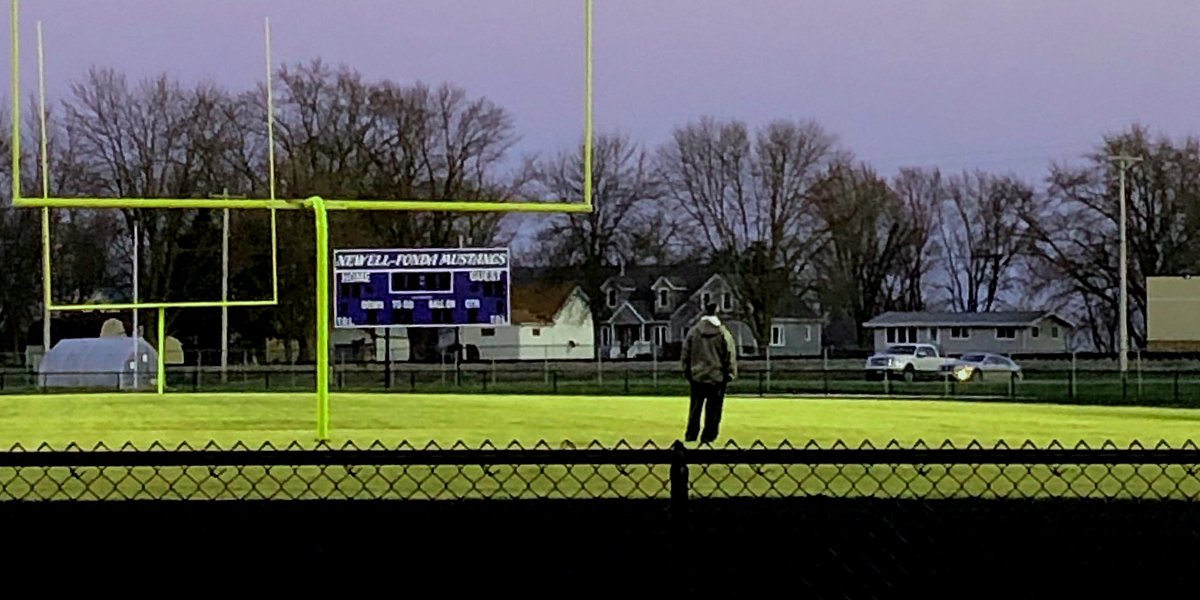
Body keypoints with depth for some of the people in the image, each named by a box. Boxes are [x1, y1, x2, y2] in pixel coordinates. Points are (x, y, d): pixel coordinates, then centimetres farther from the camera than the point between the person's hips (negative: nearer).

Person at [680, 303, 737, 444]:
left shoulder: (693, 332, 0)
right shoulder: (723, 333, -6)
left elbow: (685, 354, 6)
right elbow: (730, 356, -4)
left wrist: (686, 372, 16)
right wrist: (730, 373, 5)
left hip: (696, 375, 2)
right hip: (717, 376, -2)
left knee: (695, 406, 11)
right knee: (714, 407, 3)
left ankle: (691, 435, 11)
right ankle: (708, 436, 2)